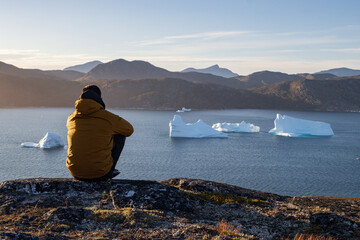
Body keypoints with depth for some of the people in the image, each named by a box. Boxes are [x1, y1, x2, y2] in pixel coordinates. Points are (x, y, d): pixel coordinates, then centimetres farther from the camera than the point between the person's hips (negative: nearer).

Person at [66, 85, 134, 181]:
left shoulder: (71, 118, 3)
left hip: (76, 173, 4)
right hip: (101, 174, -4)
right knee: (120, 136, 15)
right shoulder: (108, 117, -9)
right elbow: (129, 130, 9)